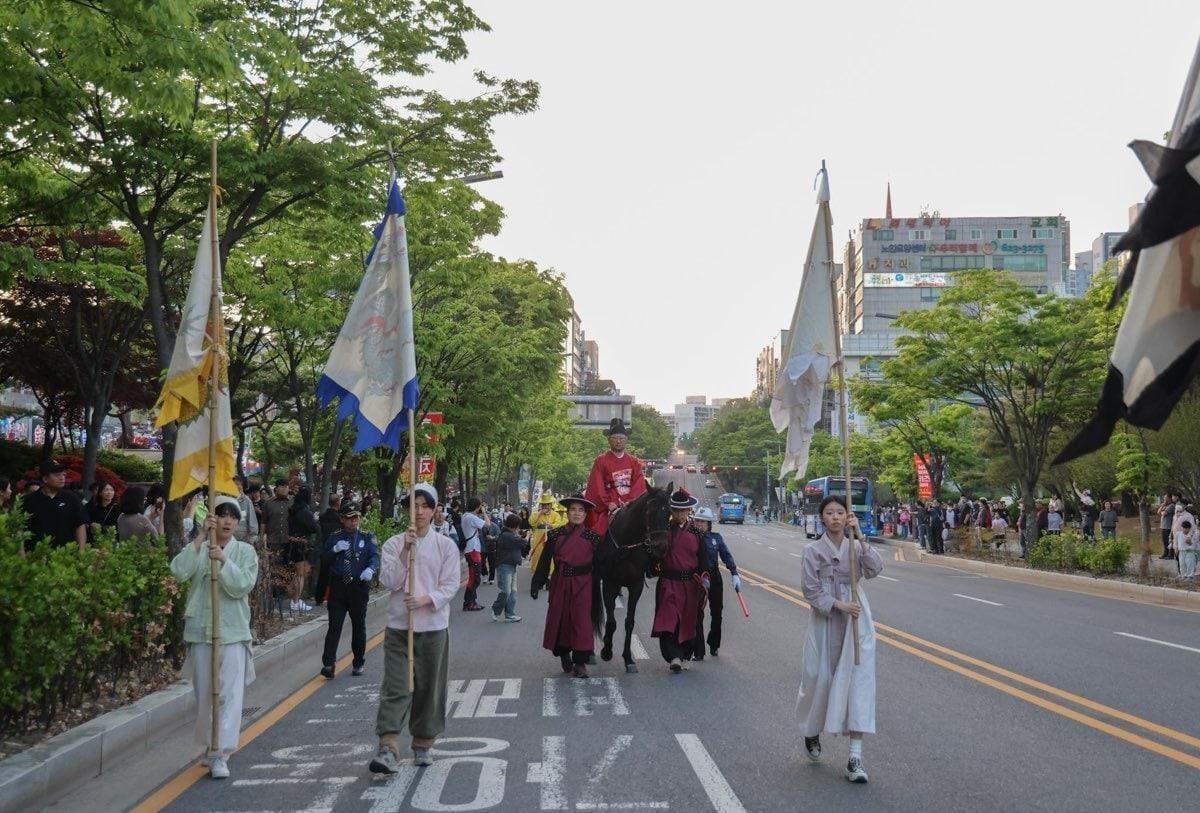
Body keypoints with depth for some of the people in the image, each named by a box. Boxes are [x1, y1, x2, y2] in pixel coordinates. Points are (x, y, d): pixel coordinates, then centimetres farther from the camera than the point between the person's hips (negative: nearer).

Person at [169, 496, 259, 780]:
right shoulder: (199, 549, 3)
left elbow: (242, 586, -11)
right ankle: (211, 746, 29)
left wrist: (223, 560, -23)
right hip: (200, 631, 2)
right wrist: (201, 536, -18)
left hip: (233, 632, -2)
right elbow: (179, 571, -16)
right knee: (204, 693, 12)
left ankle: (220, 756, -6)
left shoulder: (245, 551, 1)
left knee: (229, 694, -8)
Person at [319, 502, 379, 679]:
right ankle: (328, 665, -7)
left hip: (359, 586, 0)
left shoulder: (367, 537, 3)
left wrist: (370, 569, -29)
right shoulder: (334, 537, 7)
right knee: (334, 626, -6)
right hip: (337, 586, 0)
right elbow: (323, 560, 7)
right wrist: (335, 550, -12)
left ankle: (358, 664, 24)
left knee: (359, 626, 11)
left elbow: (375, 556, -8)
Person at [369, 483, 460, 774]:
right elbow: (388, 581, -8)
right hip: (399, 626, 0)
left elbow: (451, 584, -3)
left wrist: (426, 599, -19)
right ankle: (388, 748, -13)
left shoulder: (446, 545, 1)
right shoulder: (394, 544, 2)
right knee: (395, 687, -8)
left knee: (429, 687, 8)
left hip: (434, 627, 1)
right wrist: (405, 551, -19)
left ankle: (422, 744, 24)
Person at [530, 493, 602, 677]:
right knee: (560, 619, 10)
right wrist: (536, 584, -2)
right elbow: (544, 561, 2)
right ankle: (564, 654, 31)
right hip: (560, 584, 2)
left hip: (582, 584, -1)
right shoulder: (555, 535, 1)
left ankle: (580, 662, 3)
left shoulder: (592, 537, -1)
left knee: (581, 620, -4)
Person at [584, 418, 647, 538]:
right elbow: (597, 487, 0)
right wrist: (609, 503, -13)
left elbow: (640, 484, 3)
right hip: (609, 508, -2)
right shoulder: (600, 461, 6)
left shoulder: (634, 462, 14)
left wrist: (628, 502, -12)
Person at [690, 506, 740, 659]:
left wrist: (734, 574, -4)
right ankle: (698, 652, 0)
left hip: (714, 578, 3)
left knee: (717, 613, 12)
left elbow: (726, 556, 3)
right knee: (697, 615, -4)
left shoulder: (716, 537, 2)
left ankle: (713, 645, 32)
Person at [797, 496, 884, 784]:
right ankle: (811, 732, 39)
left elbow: (874, 570, -15)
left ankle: (855, 757, -6)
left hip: (856, 620, 1)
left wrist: (859, 538, -21)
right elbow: (811, 591, -6)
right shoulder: (813, 551, -2)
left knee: (858, 679, -7)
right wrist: (839, 605, -17)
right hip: (824, 620, -1)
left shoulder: (856, 547, 4)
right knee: (819, 678, 7)